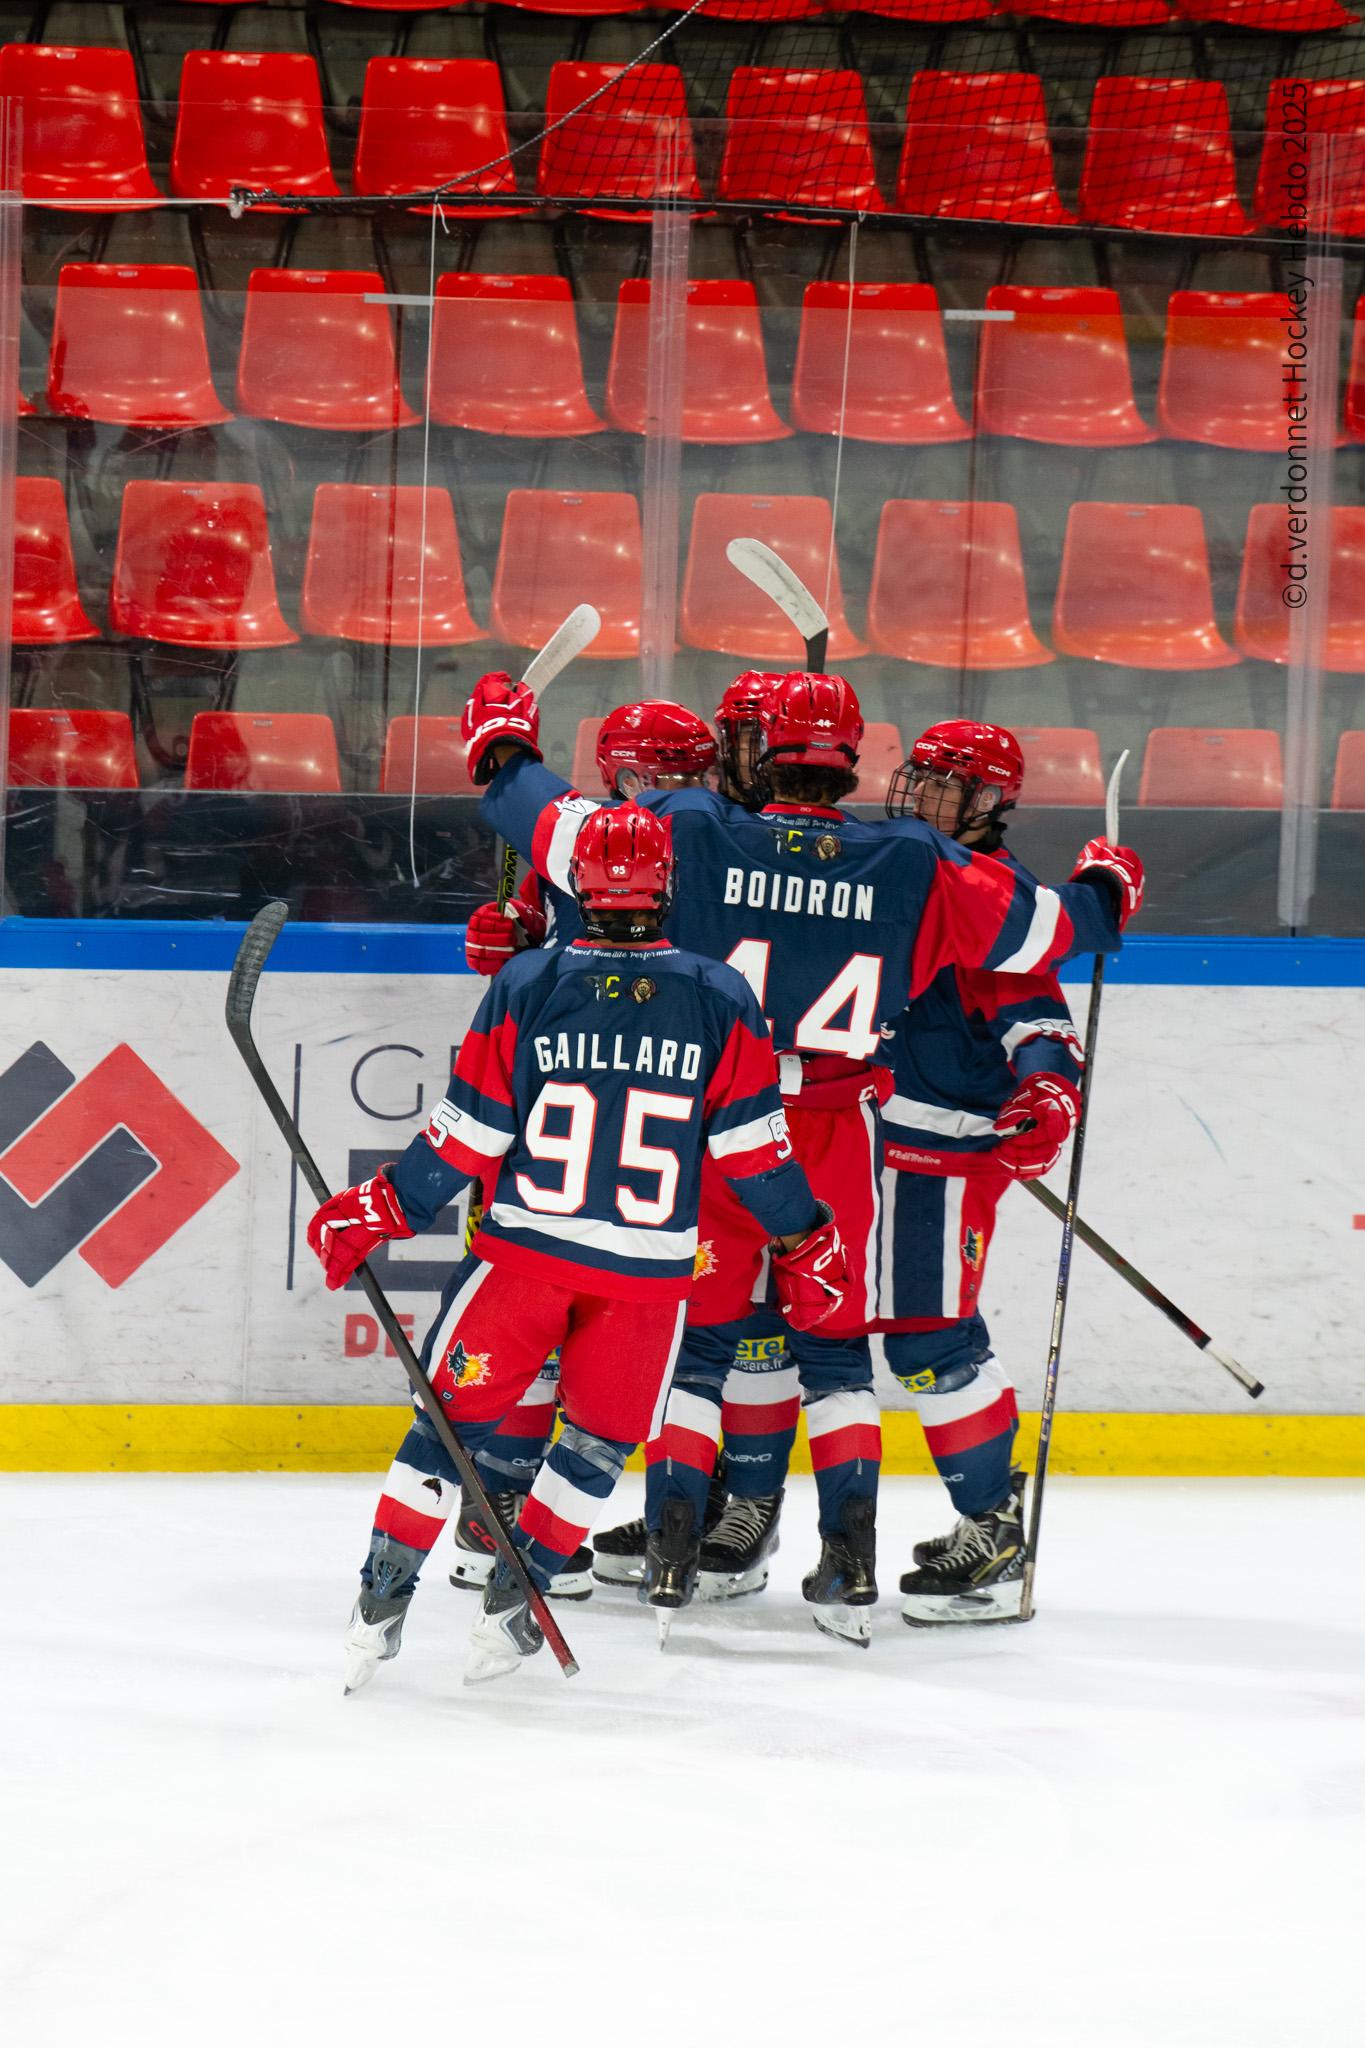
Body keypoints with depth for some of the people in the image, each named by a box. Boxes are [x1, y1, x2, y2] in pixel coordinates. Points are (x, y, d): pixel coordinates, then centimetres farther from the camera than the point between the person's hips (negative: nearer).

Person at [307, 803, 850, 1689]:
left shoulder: (525, 987, -5)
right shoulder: (721, 1001, -4)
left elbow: (466, 1138, -3)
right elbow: (753, 1147, -1)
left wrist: (376, 1213, 7)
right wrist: (806, 1241, 12)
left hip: (525, 1248, 0)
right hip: (649, 1271, 0)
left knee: (456, 1414, 10)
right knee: (605, 1439, 17)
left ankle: (382, 1600, 8)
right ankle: (514, 1599, 15)